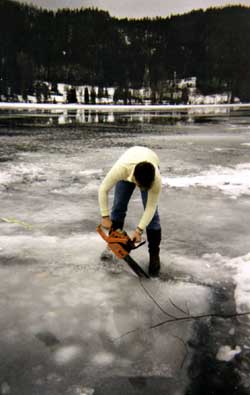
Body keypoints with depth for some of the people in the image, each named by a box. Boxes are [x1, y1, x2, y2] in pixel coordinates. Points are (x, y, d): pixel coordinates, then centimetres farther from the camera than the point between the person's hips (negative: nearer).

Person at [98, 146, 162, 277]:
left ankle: (154, 254, 0)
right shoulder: (122, 169, -46)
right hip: (128, 166, 1)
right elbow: (103, 189, -30)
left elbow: (151, 207, -30)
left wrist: (139, 230, -33)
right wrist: (105, 216, -28)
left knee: (152, 213, -11)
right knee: (118, 207, -1)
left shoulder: (156, 179, -43)